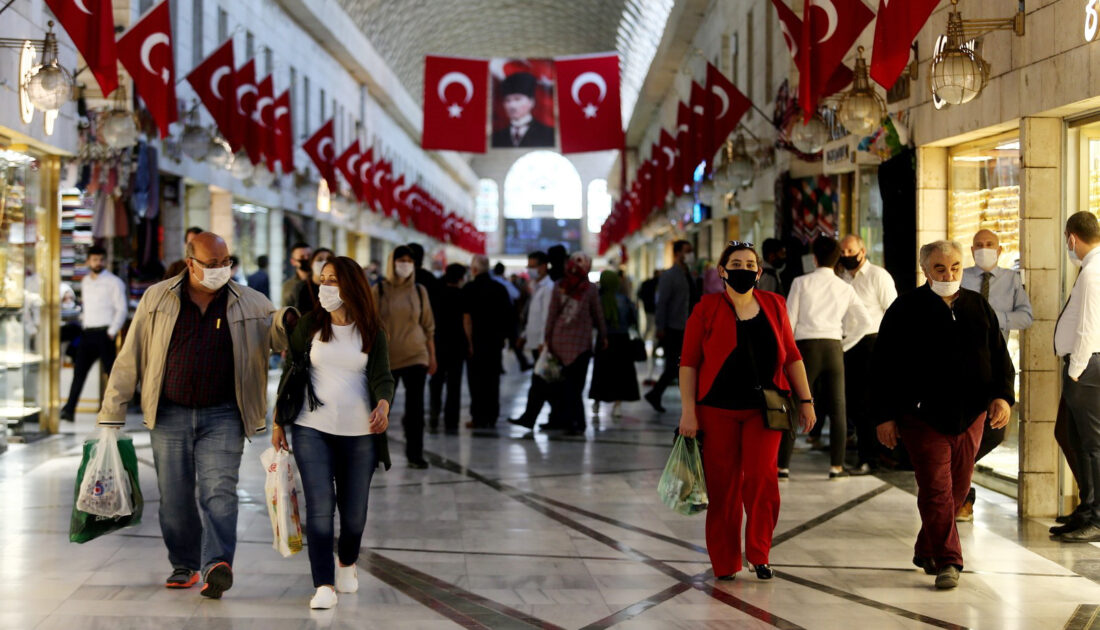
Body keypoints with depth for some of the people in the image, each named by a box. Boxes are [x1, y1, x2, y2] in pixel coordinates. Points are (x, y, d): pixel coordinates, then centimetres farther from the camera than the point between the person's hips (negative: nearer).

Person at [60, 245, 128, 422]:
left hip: (104, 333, -6)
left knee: (112, 371, -3)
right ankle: (69, 409, -1)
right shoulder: (85, 282, 15)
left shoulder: (113, 282, -4)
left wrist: (111, 333, -12)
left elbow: (122, 309, -8)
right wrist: (85, 327, 12)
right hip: (87, 333, 6)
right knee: (79, 371, 1)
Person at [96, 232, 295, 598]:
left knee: (219, 490, -15)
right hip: (169, 415, 1)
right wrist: (112, 414, 3)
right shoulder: (157, 299, 3)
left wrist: (286, 322, -18)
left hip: (222, 417, -1)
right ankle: (184, 565, 23)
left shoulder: (249, 304, 3)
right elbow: (129, 359, 5)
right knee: (174, 498, 7)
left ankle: (217, 565, -24)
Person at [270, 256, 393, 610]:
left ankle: (347, 564, 38)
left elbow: (382, 375, -7)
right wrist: (279, 421, 7)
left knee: (354, 511, 9)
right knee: (319, 507, -10)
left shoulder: (371, 332, 3)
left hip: (359, 432, 1)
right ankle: (324, 586, -7)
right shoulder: (310, 325, 4)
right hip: (311, 429, 0)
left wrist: (383, 404, -28)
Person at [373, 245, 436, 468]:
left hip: (416, 356, 1)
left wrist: (432, 356, 8)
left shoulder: (419, 291, 5)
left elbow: (428, 326, 9)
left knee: (415, 406, -3)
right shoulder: (379, 291, 0)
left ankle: (415, 454, 4)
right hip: (386, 358, -1)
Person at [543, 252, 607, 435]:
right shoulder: (590, 289, -4)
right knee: (575, 384, 1)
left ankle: (558, 418, 10)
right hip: (581, 341, -1)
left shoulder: (559, 286, 0)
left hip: (559, 339, 1)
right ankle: (575, 422, 1)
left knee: (561, 382, 7)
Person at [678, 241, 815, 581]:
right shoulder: (706, 309, -1)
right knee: (723, 485, 1)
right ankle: (724, 563, 14)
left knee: (761, 476, -12)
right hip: (717, 410, -1)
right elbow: (689, 362, -1)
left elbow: (791, 357, 13)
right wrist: (688, 411, -7)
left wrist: (805, 401, 10)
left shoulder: (773, 305, 8)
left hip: (763, 409, 2)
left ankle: (758, 553, 4)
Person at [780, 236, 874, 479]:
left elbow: (790, 320, -3)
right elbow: (865, 321, 5)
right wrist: (845, 345, 14)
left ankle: (782, 466, -1)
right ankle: (836, 466, 9)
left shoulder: (802, 282, -1)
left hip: (806, 345, -2)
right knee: (838, 409, 8)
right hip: (834, 347, 2)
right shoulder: (845, 288, 8)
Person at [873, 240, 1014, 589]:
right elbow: (884, 366, -2)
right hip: (923, 416, -4)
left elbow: (999, 356, 15)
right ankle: (947, 560, -4)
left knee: (958, 489, 10)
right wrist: (886, 415, -5)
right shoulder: (906, 309, -2)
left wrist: (1002, 395, -2)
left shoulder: (978, 307, 10)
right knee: (936, 489, -8)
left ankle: (926, 549, 26)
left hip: (970, 416, 5)